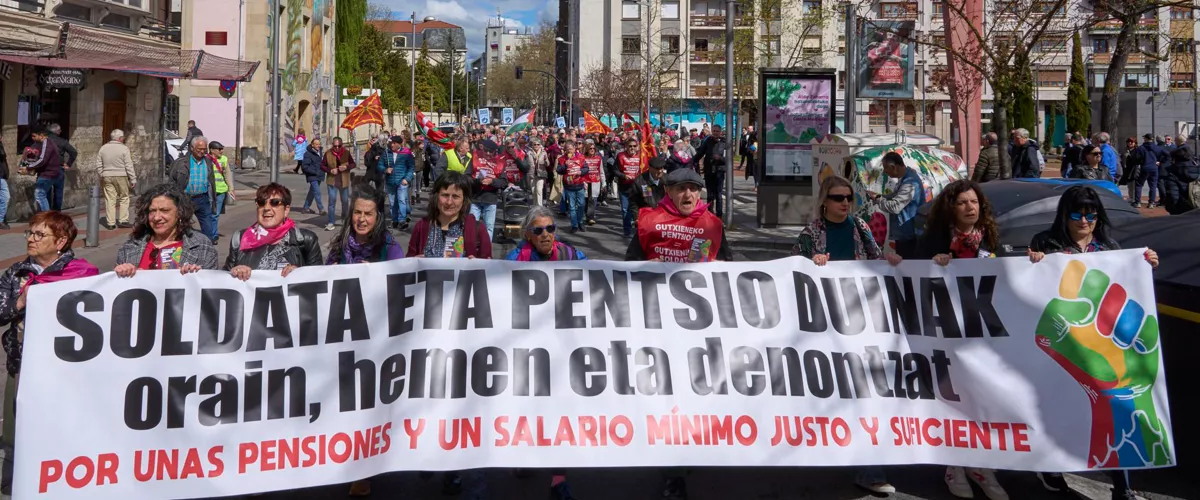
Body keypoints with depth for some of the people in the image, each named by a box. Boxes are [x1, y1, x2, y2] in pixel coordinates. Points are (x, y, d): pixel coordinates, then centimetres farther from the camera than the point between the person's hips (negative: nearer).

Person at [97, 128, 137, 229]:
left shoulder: (103, 148, 7)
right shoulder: (124, 148, -8)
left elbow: (99, 165, 9)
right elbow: (129, 166, -9)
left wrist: (101, 177, 17)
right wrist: (133, 179, -5)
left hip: (107, 177, 4)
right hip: (121, 176, -4)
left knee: (110, 200, 5)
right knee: (124, 198, 7)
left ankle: (110, 223, 5)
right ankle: (123, 220, 4)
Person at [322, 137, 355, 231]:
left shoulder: (346, 153, -1)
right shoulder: (328, 153, -4)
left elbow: (353, 164, 4)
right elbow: (322, 166, 1)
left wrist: (346, 167, -16)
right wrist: (330, 170, -16)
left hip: (344, 181, 2)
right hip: (332, 181, -2)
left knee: (345, 201, 13)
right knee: (332, 201, -9)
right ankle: (331, 223, -6)